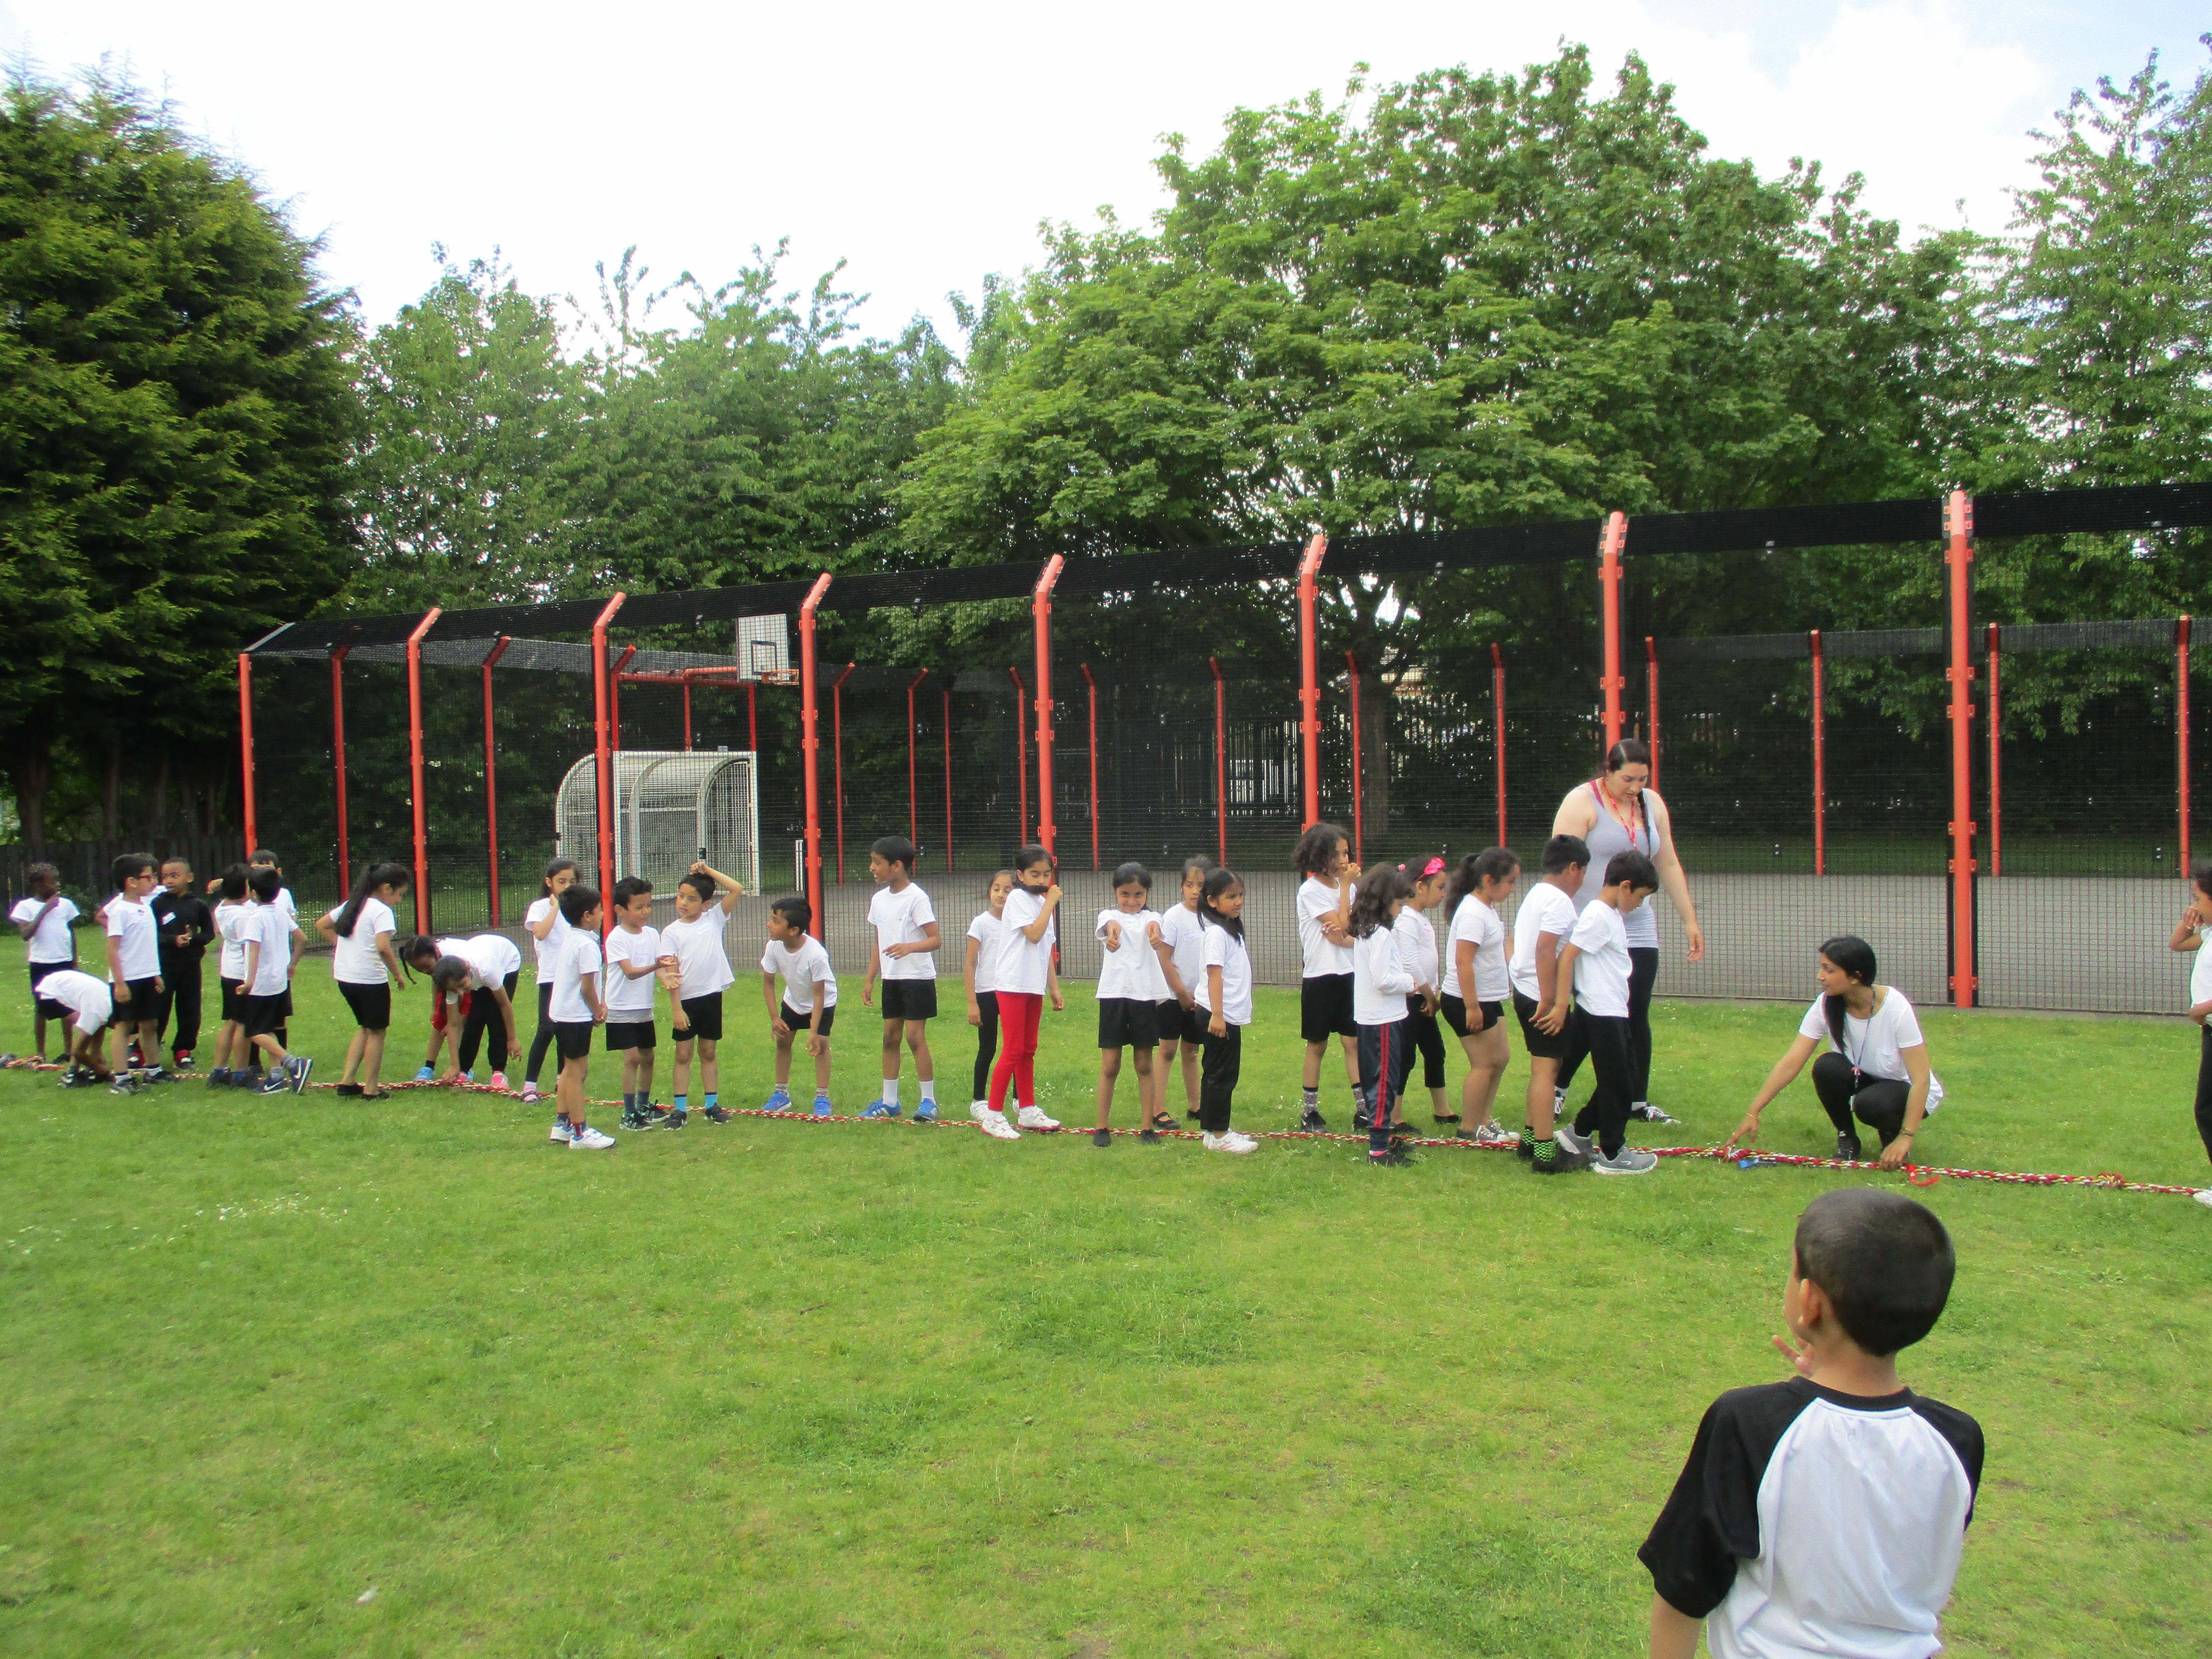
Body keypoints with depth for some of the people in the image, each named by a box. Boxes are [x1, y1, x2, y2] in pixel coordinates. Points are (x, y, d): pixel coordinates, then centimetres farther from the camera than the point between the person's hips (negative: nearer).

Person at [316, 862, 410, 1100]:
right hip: (371, 980, -8)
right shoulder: (381, 911, -13)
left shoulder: (351, 905, 13)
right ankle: (370, 1090, 8)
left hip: (344, 978, 8)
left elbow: (321, 924, 24)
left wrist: (340, 944, 18)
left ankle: (347, 1081, 17)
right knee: (376, 1031, 5)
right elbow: (383, 948, -26)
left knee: (365, 1028, 21)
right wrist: (397, 973, -14)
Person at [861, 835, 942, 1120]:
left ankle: (929, 1100, 3)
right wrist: (870, 979, 14)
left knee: (915, 1036, -7)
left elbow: (935, 940, -18)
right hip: (890, 978, 7)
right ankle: (889, 1101, 19)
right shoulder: (879, 899, 8)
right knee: (890, 1036, 10)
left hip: (917, 978, -7)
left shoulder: (917, 898, -14)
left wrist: (909, 947, -36)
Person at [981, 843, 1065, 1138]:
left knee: (1028, 1050, 14)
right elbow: (1034, 934, -23)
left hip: (1035, 987, 8)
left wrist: (1055, 989, 17)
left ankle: (1028, 1110, 21)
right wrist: (1050, 902, -15)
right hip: (1013, 985, -8)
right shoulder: (1018, 898, -9)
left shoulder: (1043, 903, 15)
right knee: (1013, 1051, -8)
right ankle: (992, 1114, -3)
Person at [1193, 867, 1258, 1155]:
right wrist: (1217, 1014, -28)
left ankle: (1212, 1128, 23)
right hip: (1221, 1015, -10)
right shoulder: (1216, 934, -15)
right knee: (1222, 1073, -4)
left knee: (1216, 1072, 15)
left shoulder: (1232, 930, 15)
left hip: (1231, 1014, 10)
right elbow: (1214, 974, -22)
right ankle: (1216, 1135, 2)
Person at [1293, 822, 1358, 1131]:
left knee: (1354, 1041, 2)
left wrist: (1345, 935, -17)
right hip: (1320, 977, -5)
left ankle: (1363, 1107, 3)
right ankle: (1309, 1111, 14)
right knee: (1317, 1045, 4)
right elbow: (1342, 925, -16)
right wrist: (1346, 886, -9)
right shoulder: (1311, 890, -9)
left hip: (1349, 976, 5)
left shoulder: (1349, 887, 9)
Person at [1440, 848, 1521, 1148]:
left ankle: (1485, 1120, 26)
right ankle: (1470, 1129, 10)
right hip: (1467, 1002, -10)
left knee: (1500, 1057, 15)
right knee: (1484, 1064, -2)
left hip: (1488, 999, 10)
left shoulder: (1488, 909, 10)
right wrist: (1471, 1007, -26)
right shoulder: (1473, 914, -21)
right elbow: (1463, 962, -25)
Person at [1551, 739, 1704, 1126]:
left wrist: (1690, 920, 14)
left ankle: (1638, 1102, 17)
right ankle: (1556, 1088, 16)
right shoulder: (1582, 802, -10)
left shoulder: (1652, 804, 10)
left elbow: (1669, 865, 16)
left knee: (1637, 1018, 6)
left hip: (1638, 930, 6)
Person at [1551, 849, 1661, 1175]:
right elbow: (1567, 955, -22)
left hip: (1613, 1012, 10)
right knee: (1617, 1083, -1)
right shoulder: (1598, 916, -17)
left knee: (1626, 1076, 17)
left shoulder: (1614, 915, 13)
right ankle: (1612, 1155, 10)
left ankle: (1580, 1133, 25)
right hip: (1601, 1013, -10)